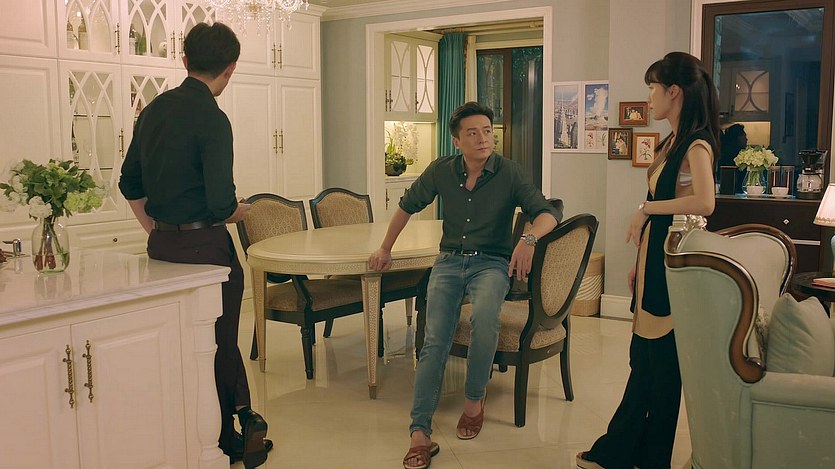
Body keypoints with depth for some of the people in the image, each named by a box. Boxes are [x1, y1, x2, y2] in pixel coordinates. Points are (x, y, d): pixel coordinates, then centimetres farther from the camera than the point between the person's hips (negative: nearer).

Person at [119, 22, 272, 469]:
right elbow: (221, 203, -22)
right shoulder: (211, 119, -16)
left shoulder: (155, 108, 7)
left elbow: (130, 183, 14)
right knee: (219, 342, 6)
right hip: (204, 244, -8)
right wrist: (239, 211, -1)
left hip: (162, 243, 8)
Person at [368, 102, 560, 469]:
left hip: (492, 263, -2)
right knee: (435, 342, -17)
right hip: (449, 260, 2)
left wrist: (529, 238, -35)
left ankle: (474, 399, -10)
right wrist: (385, 248, 22)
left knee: (484, 317, -35)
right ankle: (420, 434, -18)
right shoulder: (441, 171, 2)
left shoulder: (509, 173, -6)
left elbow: (546, 212, -13)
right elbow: (408, 206, 18)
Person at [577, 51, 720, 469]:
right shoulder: (671, 143, 13)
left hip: (674, 261, -9)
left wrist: (645, 209, -20)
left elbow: (703, 203, -31)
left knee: (662, 361, 3)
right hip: (654, 259, 9)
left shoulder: (696, 145, -14)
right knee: (642, 359, 14)